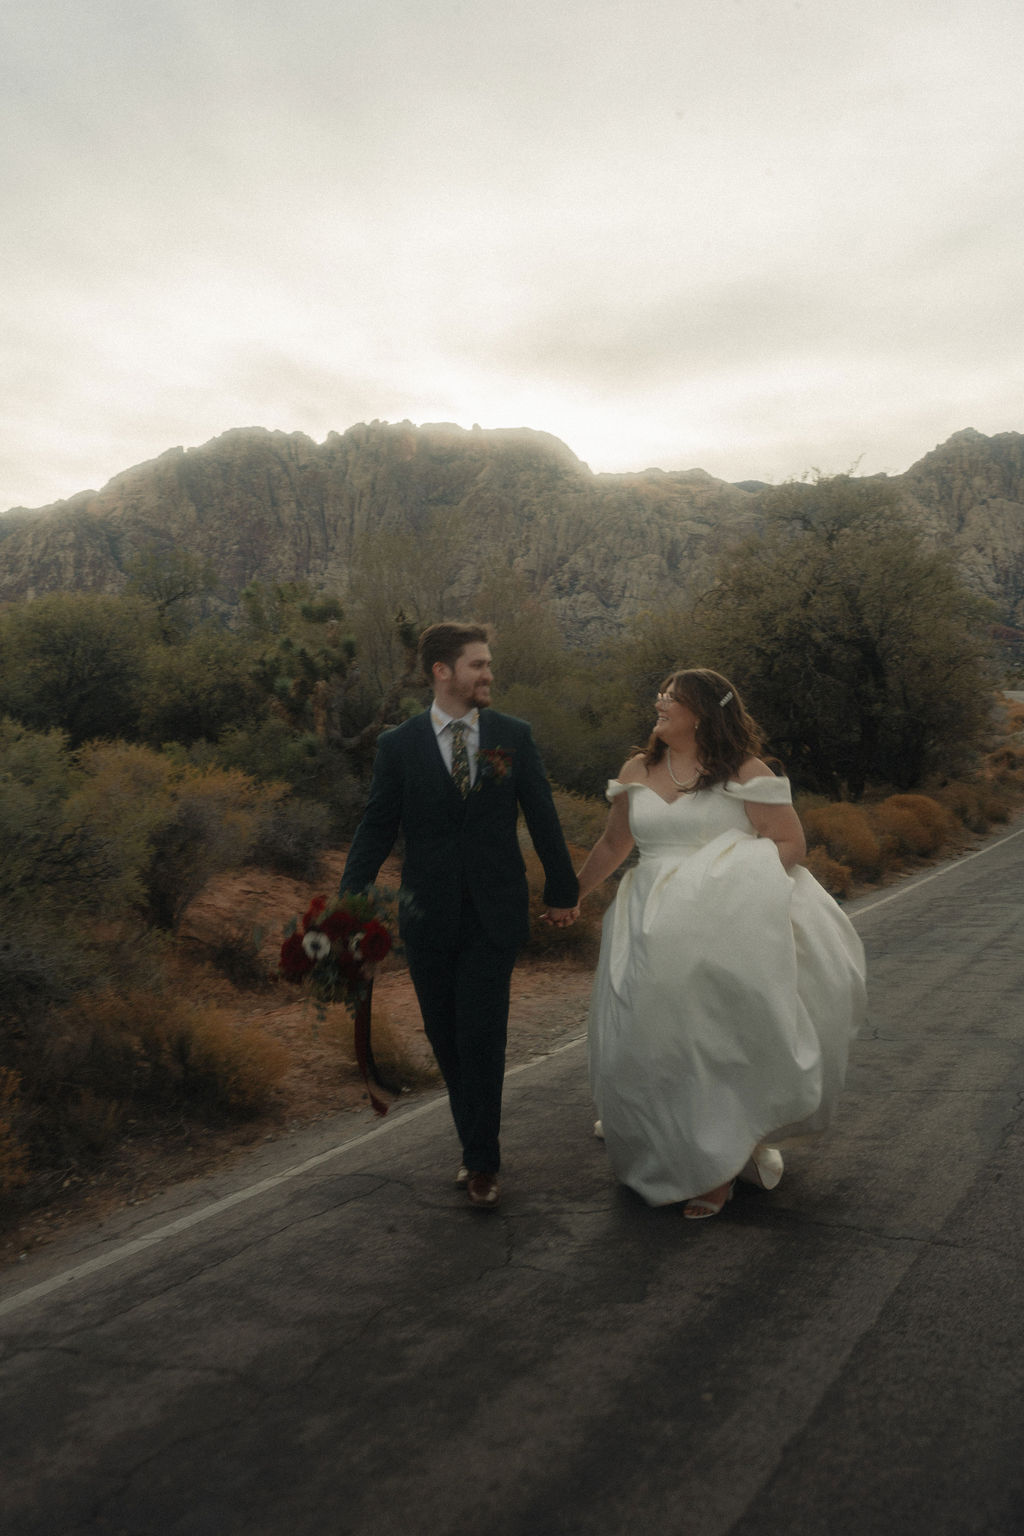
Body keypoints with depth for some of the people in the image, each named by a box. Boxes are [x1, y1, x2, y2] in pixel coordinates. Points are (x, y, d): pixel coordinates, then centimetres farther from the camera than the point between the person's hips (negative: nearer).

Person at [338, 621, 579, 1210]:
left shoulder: (515, 735, 1)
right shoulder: (399, 745, -1)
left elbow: (543, 816, 7)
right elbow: (377, 829, 1)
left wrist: (563, 890, 11)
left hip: (493, 916, -1)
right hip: (428, 916, 1)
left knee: (482, 1041, -1)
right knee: (447, 1042, 10)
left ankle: (482, 1160, 15)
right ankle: (478, 1148, 28)